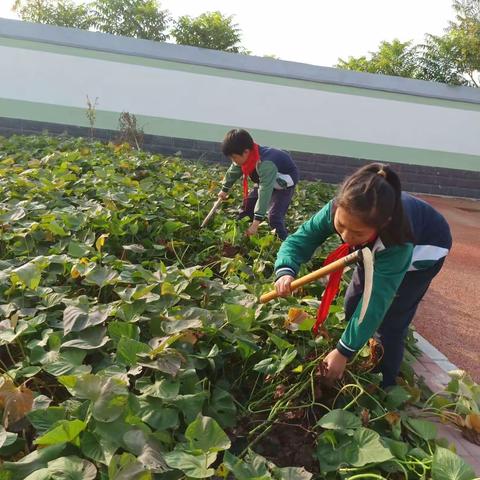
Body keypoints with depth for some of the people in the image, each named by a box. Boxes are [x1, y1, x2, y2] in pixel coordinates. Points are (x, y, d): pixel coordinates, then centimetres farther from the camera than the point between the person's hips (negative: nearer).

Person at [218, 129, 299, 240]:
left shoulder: (265, 165, -45)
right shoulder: (246, 156, -19)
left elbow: (264, 194, -48)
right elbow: (233, 171, 3)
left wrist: (256, 223, -51)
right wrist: (224, 189, 19)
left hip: (284, 184, -8)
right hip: (266, 180, 8)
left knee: (275, 218, -21)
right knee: (248, 204, 7)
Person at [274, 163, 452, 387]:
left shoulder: (397, 244, -46)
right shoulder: (337, 210, -36)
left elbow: (376, 303, -41)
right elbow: (300, 239, -26)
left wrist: (344, 351, -38)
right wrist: (285, 271, -47)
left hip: (424, 246, -5)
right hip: (378, 247, 5)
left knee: (391, 321, -10)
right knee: (352, 302, 7)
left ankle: (385, 386, 14)